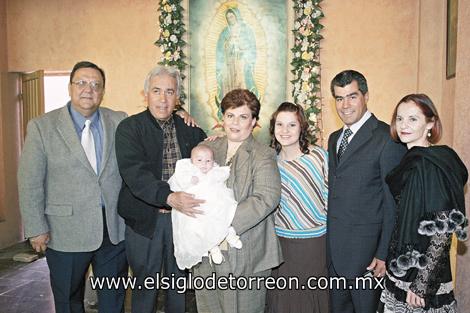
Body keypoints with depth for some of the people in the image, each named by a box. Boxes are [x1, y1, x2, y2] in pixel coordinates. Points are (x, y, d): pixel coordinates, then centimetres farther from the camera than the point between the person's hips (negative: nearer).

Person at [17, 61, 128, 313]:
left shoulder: (120, 122, 1)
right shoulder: (42, 126, -4)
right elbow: (30, 182, -4)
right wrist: (36, 228, -7)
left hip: (115, 230, 2)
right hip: (66, 233, -1)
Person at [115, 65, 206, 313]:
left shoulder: (188, 128, 5)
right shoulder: (129, 128, -8)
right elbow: (134, 172, -22)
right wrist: (169, 197, -36)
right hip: (145, 219, -3)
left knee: (179, 281, 19)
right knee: (146, 283, 12)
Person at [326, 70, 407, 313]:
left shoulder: (388, 138, -13)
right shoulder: (334, 138, 12)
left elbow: (395, 203, -13)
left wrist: (385, 254, -14)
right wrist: (329, 238, 10)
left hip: (366, 250, -7)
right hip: (334, 250, 7)